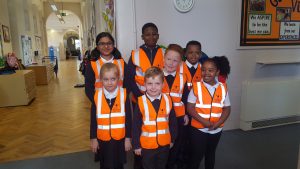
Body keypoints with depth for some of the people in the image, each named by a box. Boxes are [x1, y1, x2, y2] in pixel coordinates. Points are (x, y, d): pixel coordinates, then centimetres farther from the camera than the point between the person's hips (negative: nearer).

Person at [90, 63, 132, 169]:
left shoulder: (124, 95, -13)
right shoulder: (97, 96, -9)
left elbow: (128, 119, -7)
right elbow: (93, 119, -2)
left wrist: (128, 138, -4)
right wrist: (93, 138, 1)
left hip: (120, 138, -1)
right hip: (102, 139, 1)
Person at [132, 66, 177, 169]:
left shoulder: (168, 100, -9)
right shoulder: (140, 102, -16)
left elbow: (173, 122, 1)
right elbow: (135, 126, -11)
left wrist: (172, 139, 6)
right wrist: (136, 145, -6)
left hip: (164, 144, 2)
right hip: (147, 145, -2)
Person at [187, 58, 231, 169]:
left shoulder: (223, 88, -3)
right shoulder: (196, 87, -11)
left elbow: (227, 109, 0)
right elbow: (190, 108, -12)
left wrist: (218, 123, -15)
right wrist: (204, 122, -21)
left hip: (216, 130, 3)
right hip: (198, 129, -3)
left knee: (211, 154, 23)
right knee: (197, 155, 7)